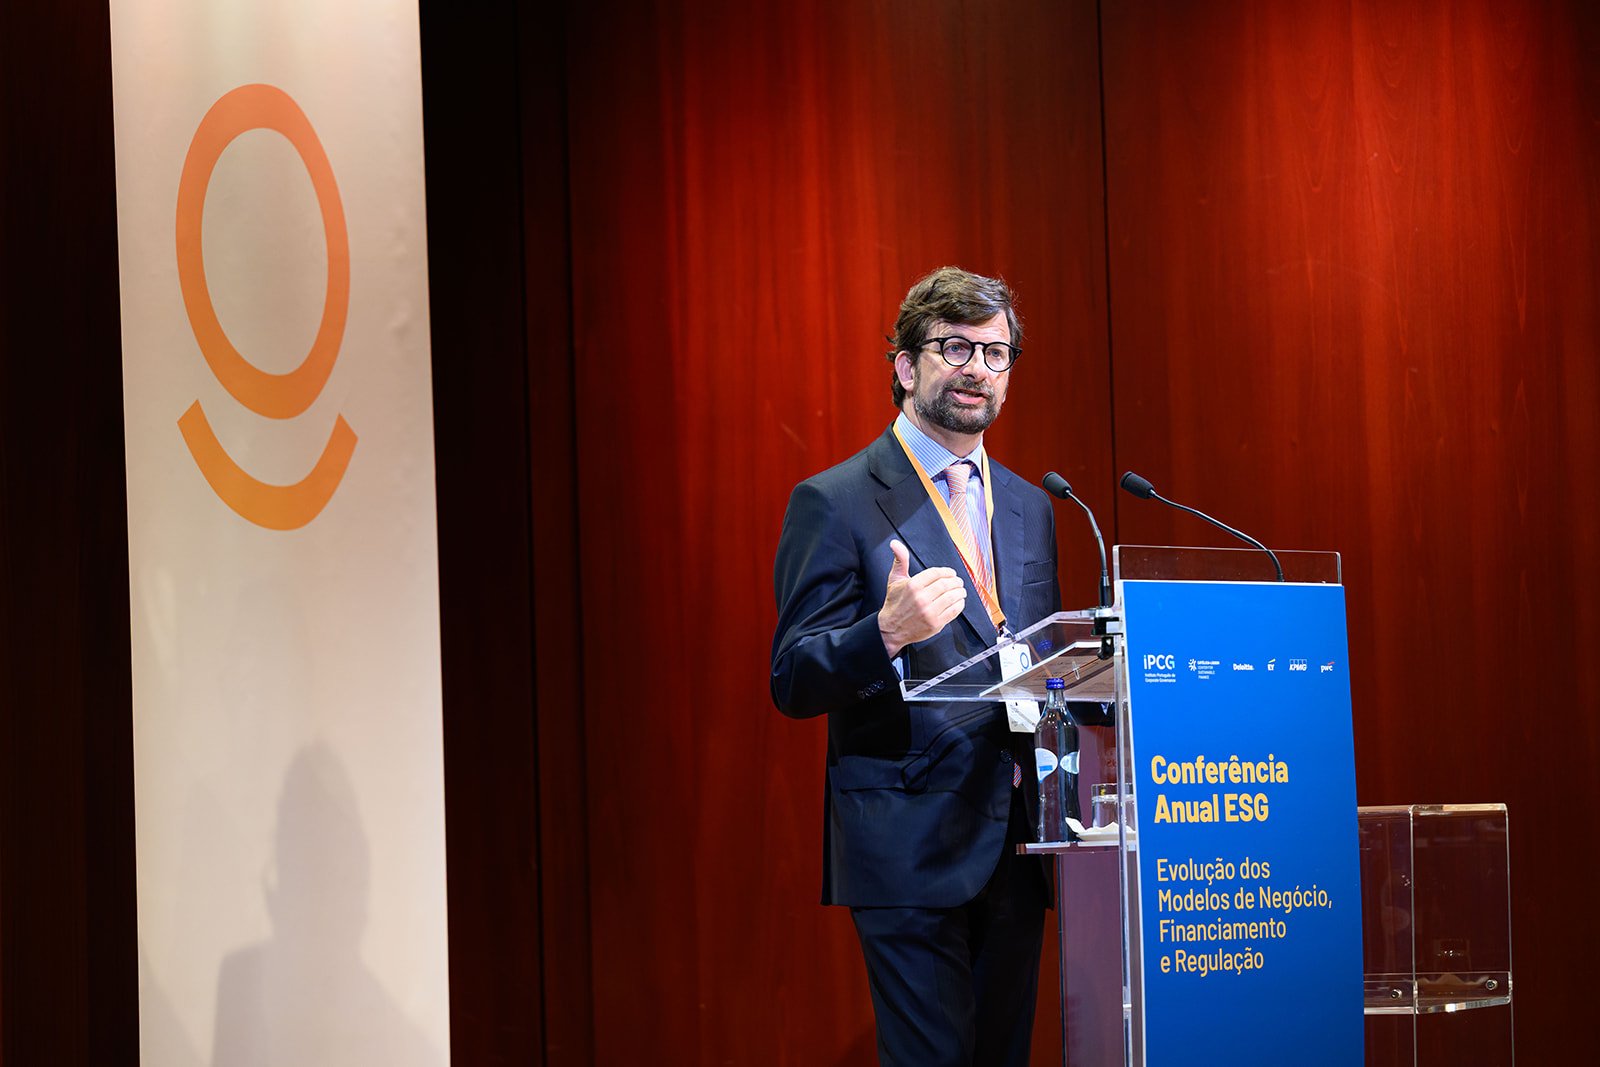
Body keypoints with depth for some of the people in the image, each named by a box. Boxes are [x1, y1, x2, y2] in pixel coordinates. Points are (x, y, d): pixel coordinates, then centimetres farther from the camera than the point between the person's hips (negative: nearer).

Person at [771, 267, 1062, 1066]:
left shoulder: (1028, 508, 17)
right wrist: (887, 633, -27)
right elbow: (794, 683, -9)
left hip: (1016, 842, 6)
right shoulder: (837, 503, -4)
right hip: (911, 843, -6)